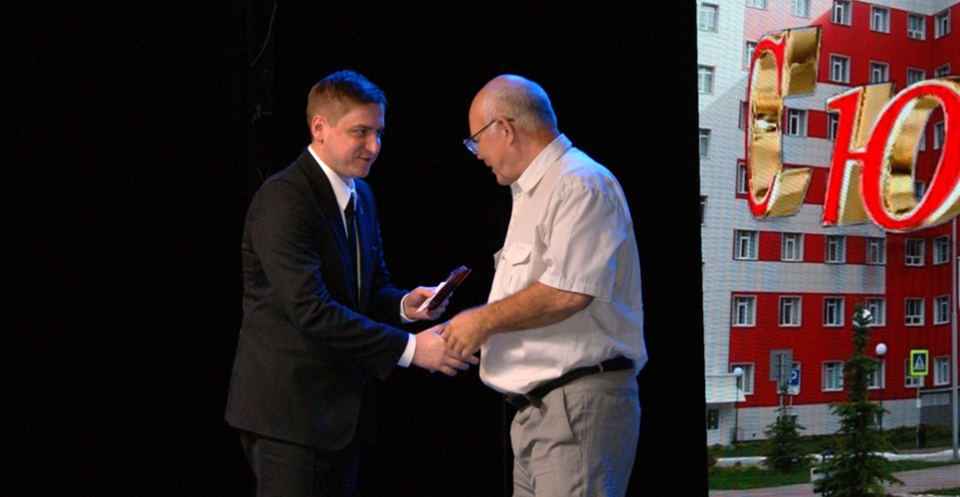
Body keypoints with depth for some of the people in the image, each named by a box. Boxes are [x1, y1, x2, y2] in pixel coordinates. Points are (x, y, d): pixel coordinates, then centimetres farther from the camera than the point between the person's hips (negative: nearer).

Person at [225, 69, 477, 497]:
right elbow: (309, 309, -24)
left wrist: (403, 305, -3)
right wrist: (408, 349, -25)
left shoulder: (360, 195, 14)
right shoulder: (283, 199, -16)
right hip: (288, 409, -9)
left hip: (341, 411, 9)